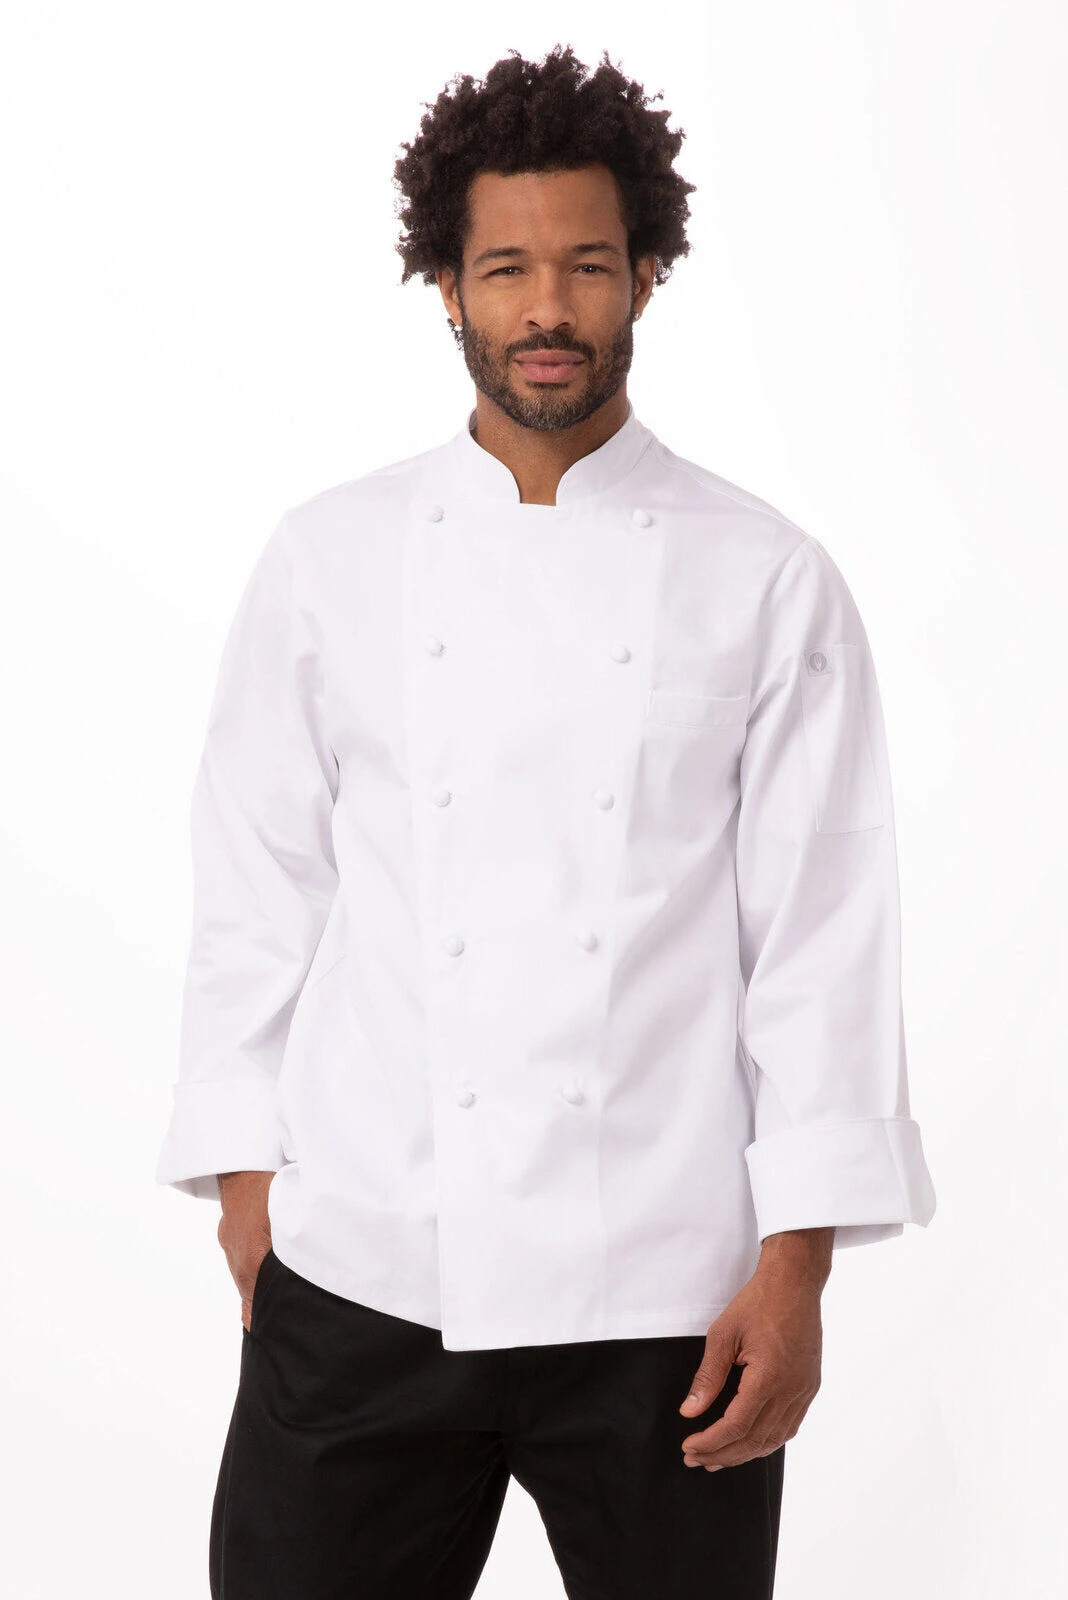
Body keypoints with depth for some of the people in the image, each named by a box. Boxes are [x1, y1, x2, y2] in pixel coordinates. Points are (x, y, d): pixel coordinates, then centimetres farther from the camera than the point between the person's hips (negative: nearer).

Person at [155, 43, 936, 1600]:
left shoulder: (768, 581, 1)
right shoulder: (331, 559, 5)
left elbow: (824, 931, -2)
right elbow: (257, 891, 7)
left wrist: (797, 1264, -6)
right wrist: (246, 1183, 3)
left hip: (664, 1292, -1)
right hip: (363, 1271, 1)